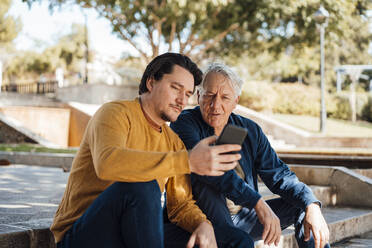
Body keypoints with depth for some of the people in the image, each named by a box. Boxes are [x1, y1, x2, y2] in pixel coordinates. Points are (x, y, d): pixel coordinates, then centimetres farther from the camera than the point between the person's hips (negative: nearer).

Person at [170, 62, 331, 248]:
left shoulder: (250, 131, 7)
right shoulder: (184, 123, -11)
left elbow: (278, 174, 3)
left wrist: (312, 205, -16)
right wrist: (258, 204, -37)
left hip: (243, 218, 5)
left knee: (305, 205, 0)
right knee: (207, 181, -32)